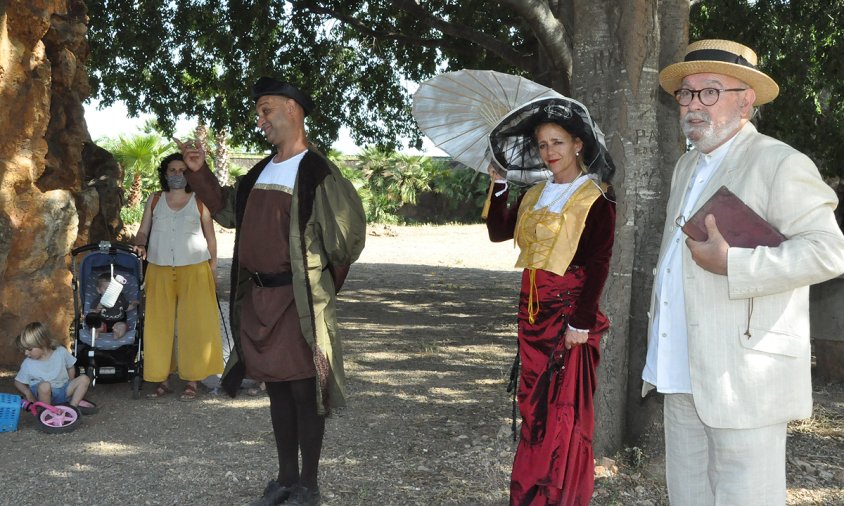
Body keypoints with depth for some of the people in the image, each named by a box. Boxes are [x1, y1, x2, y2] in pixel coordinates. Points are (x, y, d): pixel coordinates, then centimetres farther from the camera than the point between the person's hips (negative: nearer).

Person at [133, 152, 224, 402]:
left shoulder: (199, 202, 6)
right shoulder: (154, 201, 11)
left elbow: (210, 238, 9)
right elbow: (143, 232, 12)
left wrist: (212, 269, 4)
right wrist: (140, 245, -11)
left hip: (194, 271, -2)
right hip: (159, 271, 2)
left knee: (194, 325, -3)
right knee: (159, 326, 1)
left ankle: (192, 381, 4)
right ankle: (162, 379, 8)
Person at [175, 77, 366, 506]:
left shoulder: (316, 172, -10)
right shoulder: (262, 171, 13)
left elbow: (349, 232, -9)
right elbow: (229, 211, 24)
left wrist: (320, 276, 1)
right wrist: (200, 172, 13)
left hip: (298, 298, -7)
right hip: (257, 297, 7)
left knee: (302, 389, -1)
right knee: (276, 388, 13)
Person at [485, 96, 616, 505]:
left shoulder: (595, 197, -8)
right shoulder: (534, 195, 13)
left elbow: (598, 263, -13)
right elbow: (498, 233, 8)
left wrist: (582, 321, -17)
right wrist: (498, 184, 2)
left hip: (568, 310, -7)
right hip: (530, 309, 7)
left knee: (563, 410, -2)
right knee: (531, 405, 12)